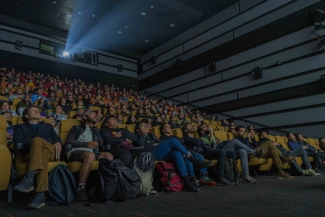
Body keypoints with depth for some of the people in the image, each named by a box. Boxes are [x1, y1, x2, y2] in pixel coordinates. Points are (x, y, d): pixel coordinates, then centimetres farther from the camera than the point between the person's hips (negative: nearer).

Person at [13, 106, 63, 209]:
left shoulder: (48, 126, 36)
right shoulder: (20, 127, 29)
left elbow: (57, 139, 22)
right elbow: (17, 140, 6)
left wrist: (58, 143, -5)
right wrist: (36, 142, -9)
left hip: (51, 152, 1)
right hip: (32, 154, -1)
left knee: (37, 140, -33)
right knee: (42, 153, -39)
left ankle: (29, 178, -50)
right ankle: (40, 195, -51)